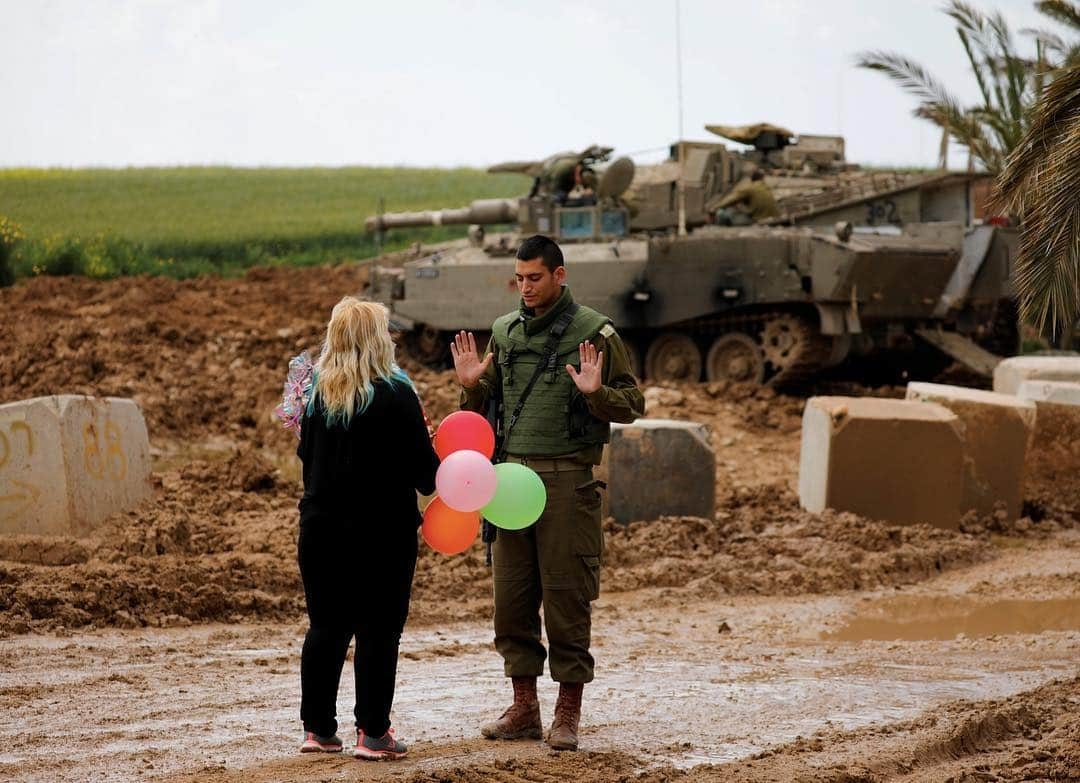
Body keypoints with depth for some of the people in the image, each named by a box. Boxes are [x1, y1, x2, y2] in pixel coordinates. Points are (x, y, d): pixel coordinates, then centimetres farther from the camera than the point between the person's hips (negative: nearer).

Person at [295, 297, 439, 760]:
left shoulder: (317, 392, 4)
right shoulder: (395, 395, -13)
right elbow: (422, 463, -10)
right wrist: (433, 483, 11)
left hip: (321, 526, 5)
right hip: (382, 527, -5)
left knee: (326, 627, 12)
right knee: (378, 631, 1)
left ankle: (317, 729, 15)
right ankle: (372, 733, 1)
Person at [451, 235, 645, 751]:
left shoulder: (594, 332, -1)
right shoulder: (504, 331, 13)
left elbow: (632, 406, 0)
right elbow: (488, 406, 23)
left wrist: (596, 393, -18)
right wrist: (471, 386, 3)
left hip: (566, 477, -5)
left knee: (566, 596, -2)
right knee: (511, 595, 6)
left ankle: (568, 713, 6)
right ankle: (523, 709, 16)